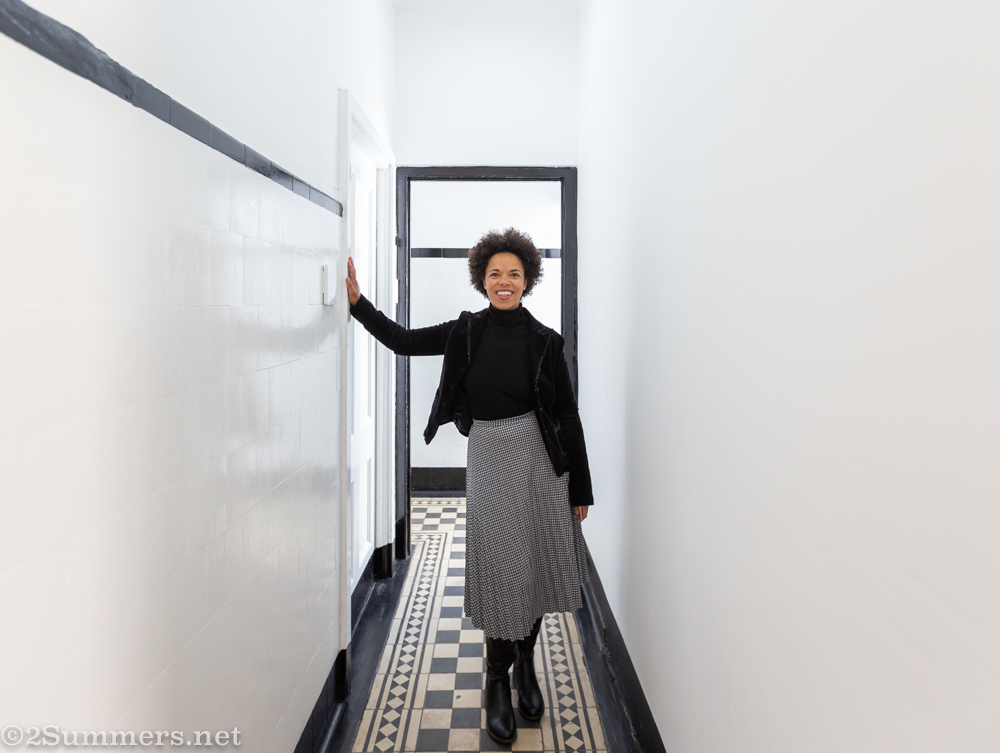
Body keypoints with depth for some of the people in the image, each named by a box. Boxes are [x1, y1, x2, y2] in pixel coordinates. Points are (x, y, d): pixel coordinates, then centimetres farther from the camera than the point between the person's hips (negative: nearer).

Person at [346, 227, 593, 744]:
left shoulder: (544, 341, -3)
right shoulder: (466, 332, 2)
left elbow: (569, 417, 0)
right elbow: (403, 341, 11)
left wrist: (581, 491, 0)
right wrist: (357, 300, -1)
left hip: (540, 460, 0)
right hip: (488, 459, 0)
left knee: (537, 564, 9)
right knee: (500, 571, 2)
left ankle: (525, 663, 33)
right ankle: (498, 680, 21)